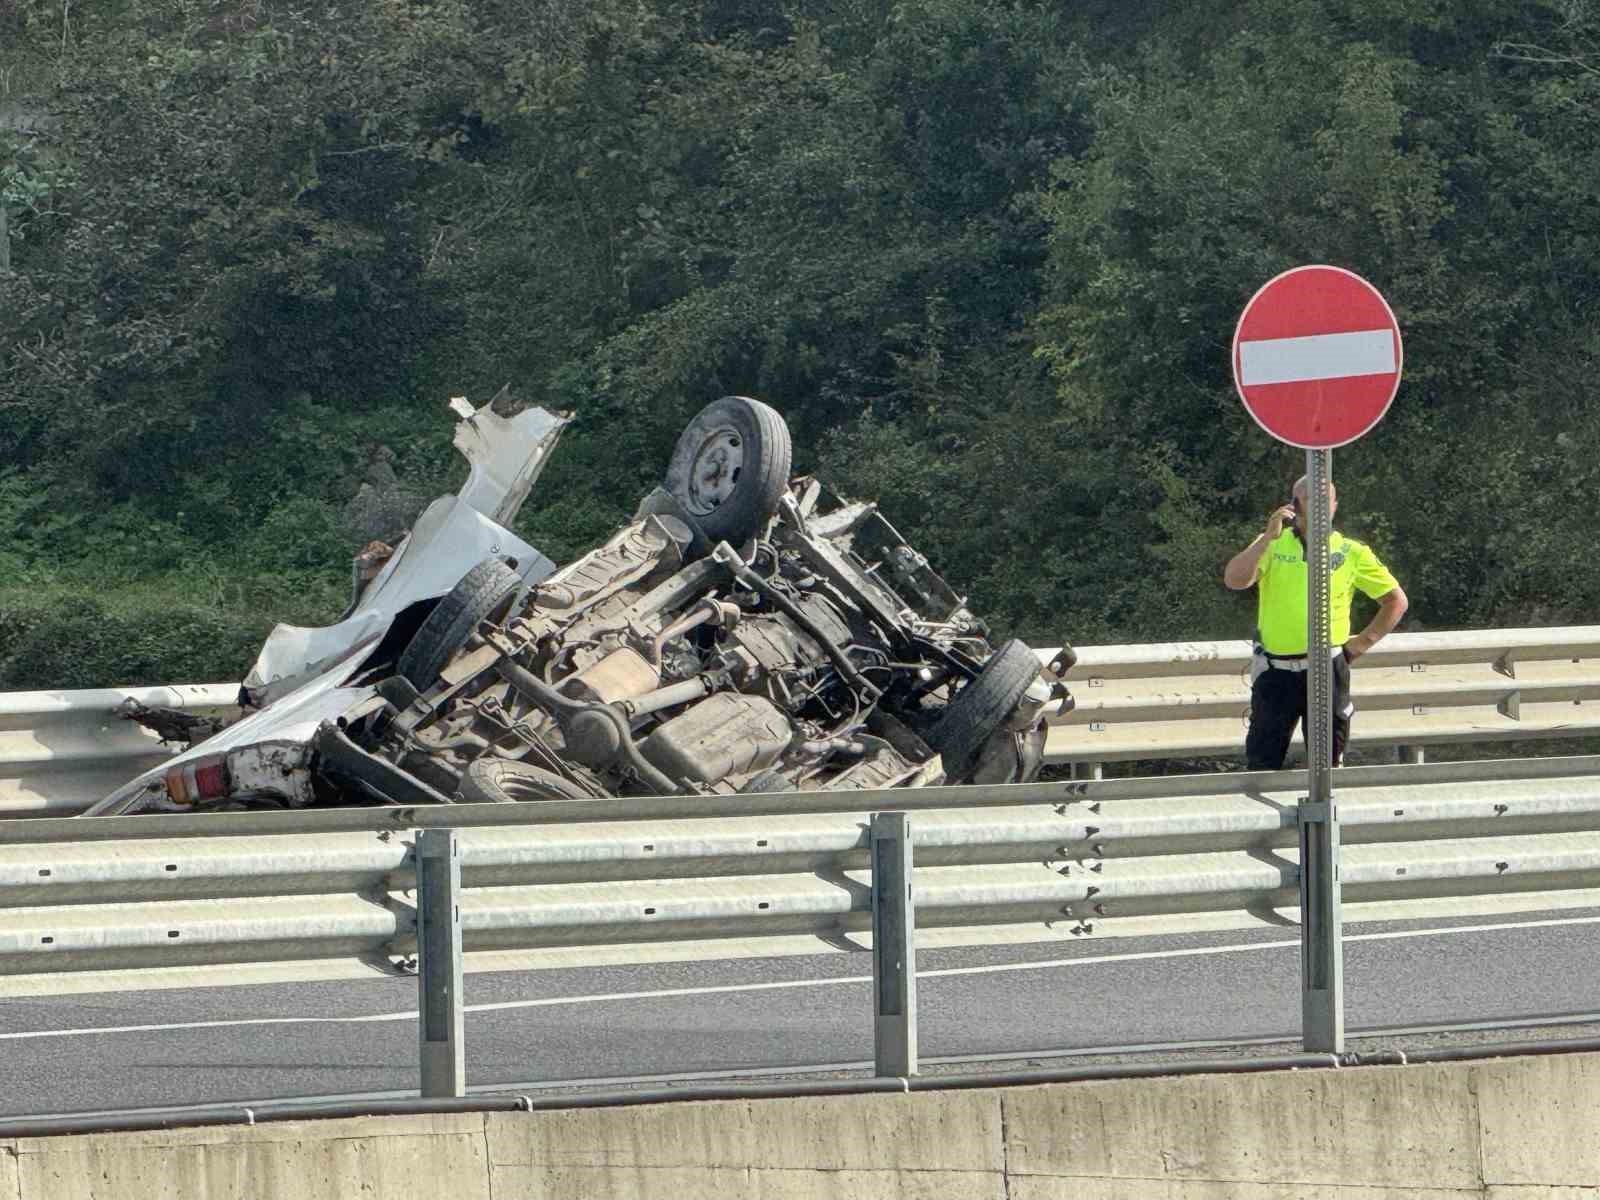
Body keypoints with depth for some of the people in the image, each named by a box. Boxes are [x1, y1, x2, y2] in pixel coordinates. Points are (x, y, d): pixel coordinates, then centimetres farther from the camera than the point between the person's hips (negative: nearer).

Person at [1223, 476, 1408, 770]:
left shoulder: (1352, 553, 5)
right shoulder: (1273, 545, 5)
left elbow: (1396, 601, 13)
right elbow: (1234, 580, -13)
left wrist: (1363, 642, 4)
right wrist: (1268, 537, -22)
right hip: (1276, 671, 0)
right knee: (1262, 766, 1)